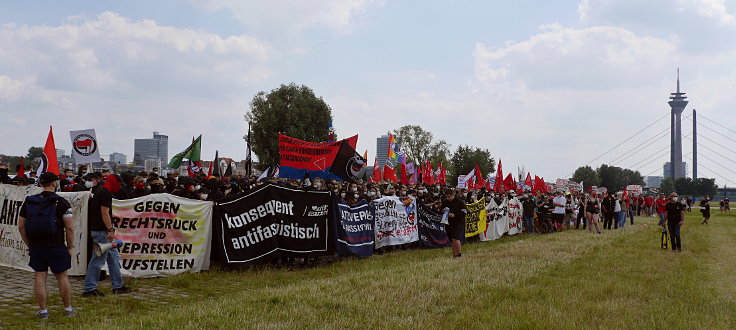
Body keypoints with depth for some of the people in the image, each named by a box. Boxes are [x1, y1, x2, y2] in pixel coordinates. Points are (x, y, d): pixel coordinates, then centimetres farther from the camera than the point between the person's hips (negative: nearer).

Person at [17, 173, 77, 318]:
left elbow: (21, 227, 8)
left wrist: (29, 244, 15)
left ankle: (43, 311, 12)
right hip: (56, 247, -3)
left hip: (36, 247, 4)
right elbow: (70, 228, -13)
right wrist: (70, 247, -2)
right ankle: (68, 309, 16)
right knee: (62, 277, 8)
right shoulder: (61, 202, -9)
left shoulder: (28, 202, 5)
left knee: (40, 277, 8)